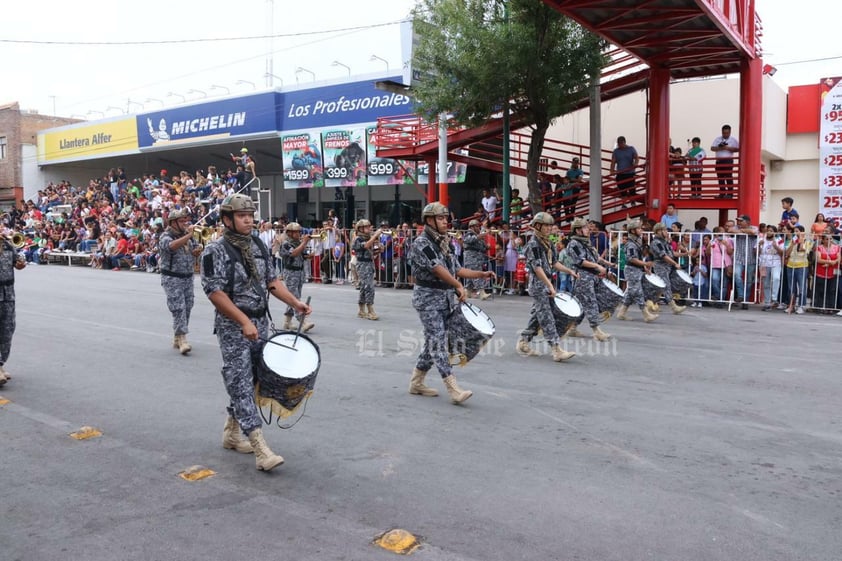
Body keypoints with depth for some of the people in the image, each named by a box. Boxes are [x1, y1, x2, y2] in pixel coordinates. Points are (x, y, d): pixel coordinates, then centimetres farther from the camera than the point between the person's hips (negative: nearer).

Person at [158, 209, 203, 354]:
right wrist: (189, 235, -33)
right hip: (172, 278, -7)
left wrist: (197, 250, -5)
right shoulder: (165, 237, -8)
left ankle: (177, 339, 20)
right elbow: (172, 246, -31)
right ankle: (182, 340, -14)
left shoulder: (188, 236, 12)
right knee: (178, 308, -12)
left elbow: (196, 252, 18)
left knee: (187, 308, 8)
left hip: (188, 277, 7)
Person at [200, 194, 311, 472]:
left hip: (260, 323, 7)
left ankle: (231, 432, 33)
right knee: (241, 384, -6)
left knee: (247, 380, 15)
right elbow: (215, 292, -17)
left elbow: (272, 280, 14)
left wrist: (295, 302, 1)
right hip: (233, 327, -7)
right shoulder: (216, 251, -12)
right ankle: (260, 449, -7)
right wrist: (244, 321, -23)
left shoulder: (259, 246, 8)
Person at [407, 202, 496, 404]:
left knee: (433, 341, 12)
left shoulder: (443, 244, 15)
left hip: (445, 298, 9)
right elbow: (437, 269, -23)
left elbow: (457, 269, 16)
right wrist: (459, 286, -30)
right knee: (438, 342, -9)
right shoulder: (421, 243, -12)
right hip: (428, 298, -9)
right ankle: (454, 390, -12)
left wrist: (481, 274, 5)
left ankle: (416, 382, 24)